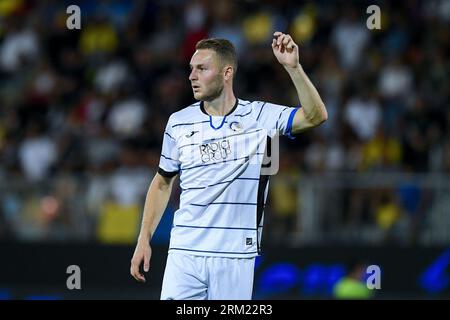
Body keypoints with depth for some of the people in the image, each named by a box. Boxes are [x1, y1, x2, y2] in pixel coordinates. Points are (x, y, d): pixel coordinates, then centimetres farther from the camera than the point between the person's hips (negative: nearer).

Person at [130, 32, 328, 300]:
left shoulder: (261, 116, 0)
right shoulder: (179, 122, 7)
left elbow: (316, 116, -12)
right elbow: (163, 182, 16)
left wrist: (293, 67, -23)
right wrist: (144, 239, 10)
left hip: (237, 256, -1)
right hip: (185, 254, 2)